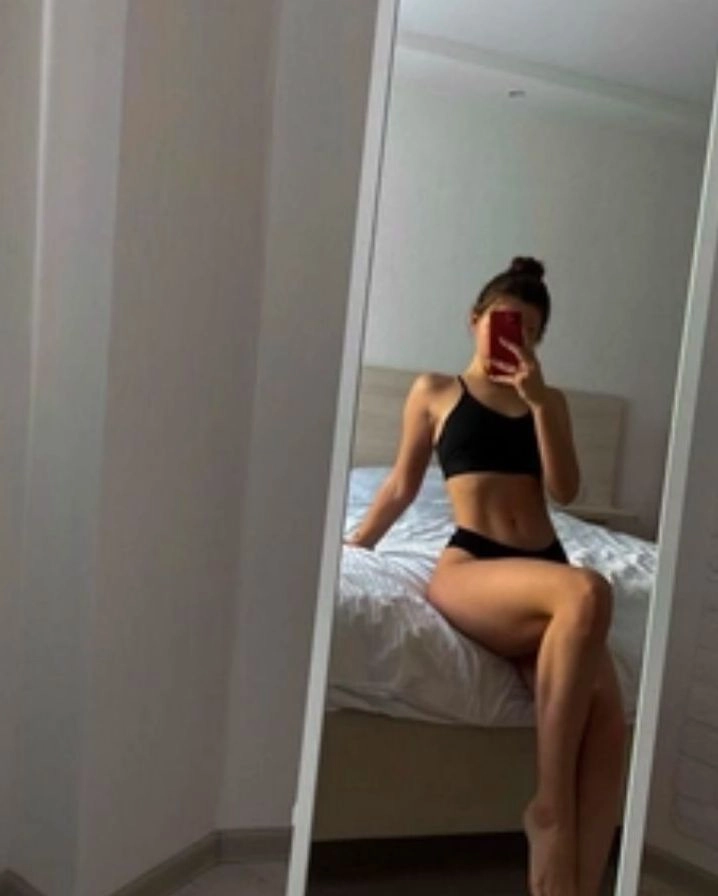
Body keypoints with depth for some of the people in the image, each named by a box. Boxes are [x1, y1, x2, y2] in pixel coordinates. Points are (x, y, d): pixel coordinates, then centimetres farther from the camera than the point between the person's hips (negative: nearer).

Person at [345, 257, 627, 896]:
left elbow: (565, 491, 7)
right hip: (469, 568, -4)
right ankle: (550, 805, -26)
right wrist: (350, 548, 21)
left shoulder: (550, 400, 22)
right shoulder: (435, 391, 15)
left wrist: (538, 401, -1)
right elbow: (402, 486, 20)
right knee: (588, 592, -37)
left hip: (546, 569, 4)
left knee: (608, 714, -26)